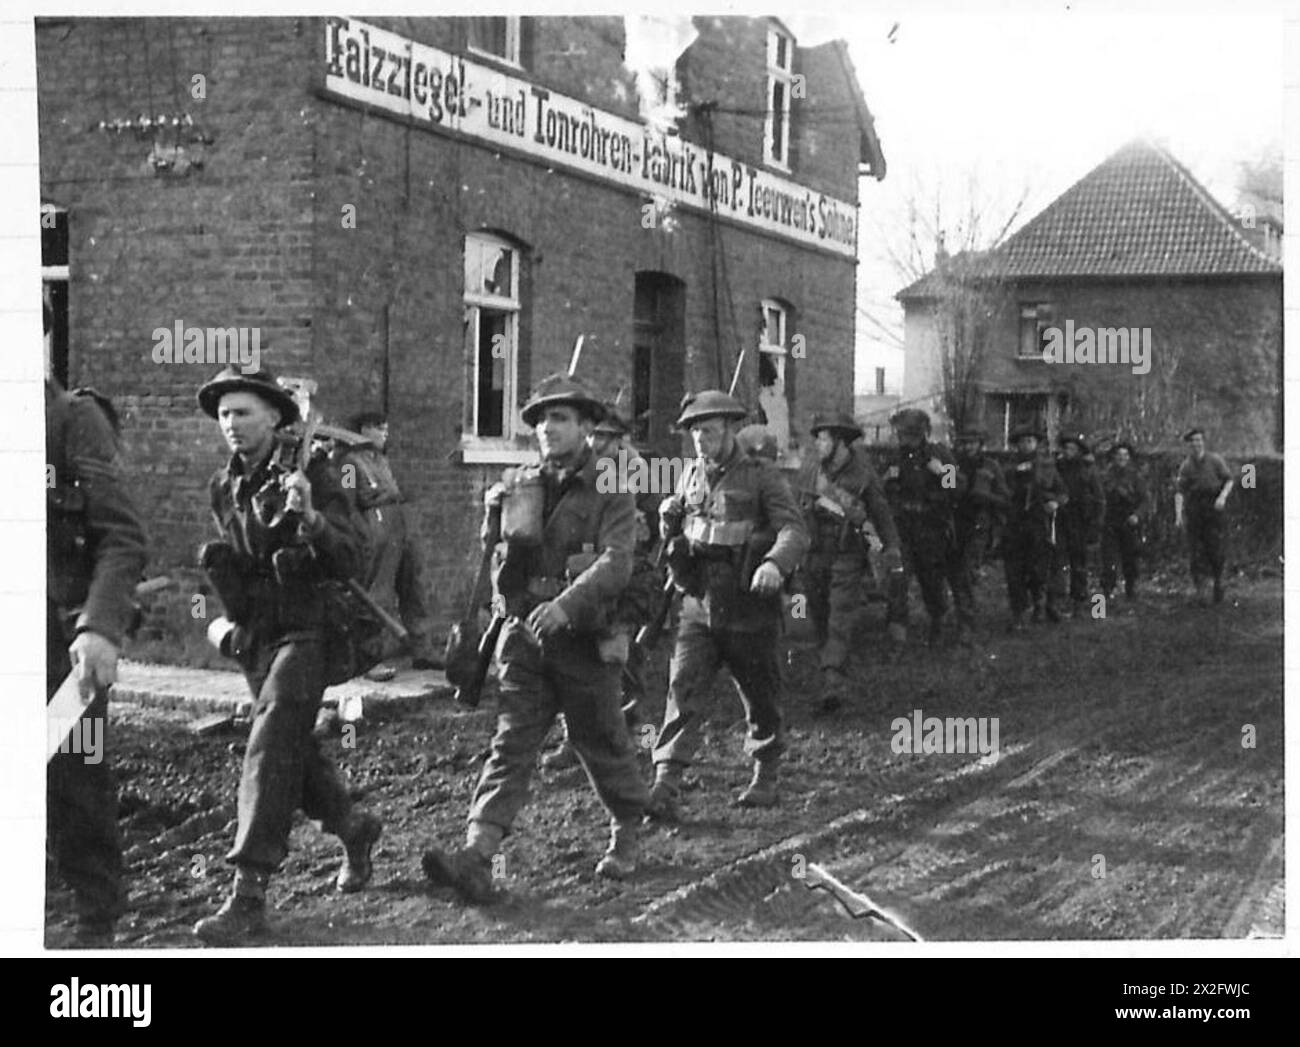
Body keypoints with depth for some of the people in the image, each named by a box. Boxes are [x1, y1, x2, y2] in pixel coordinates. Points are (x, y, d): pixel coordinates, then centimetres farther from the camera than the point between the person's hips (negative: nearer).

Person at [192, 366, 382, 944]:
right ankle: (354, 827, 40)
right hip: (254, 637, 7)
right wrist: (227, 617, 15)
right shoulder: (224, 486, 6)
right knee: (293, 752, 15)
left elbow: (351, 560, -19)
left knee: (271, 750, -17)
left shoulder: (313, 474, -12)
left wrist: (311, 518, -34)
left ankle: (248, 896, -18)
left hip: (305, 632, -7)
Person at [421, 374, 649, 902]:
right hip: (524, 638, 3)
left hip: (584, 641, -3)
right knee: (510, 744, -7)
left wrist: (565, 605, -34)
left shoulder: (610, 493, -6)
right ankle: (477, 856, -18)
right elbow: (497, 558, 23)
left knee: (602, 744, 10)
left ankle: (626, 837, 32)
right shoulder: (516, 488, 9)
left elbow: (616, 563, -22)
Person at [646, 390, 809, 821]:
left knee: (761, 700, 10)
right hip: (698, 605, 3)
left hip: (750, 608, -3)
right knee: (683, 692, -10)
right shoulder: (690, 476, 11)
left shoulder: (762, 476, -5)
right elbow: (674, 537, 24)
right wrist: (670, 524, -1)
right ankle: (666, 788, -15)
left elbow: (795, 530, -17)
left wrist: (774, 563, -38)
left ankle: (765, 778, 30)